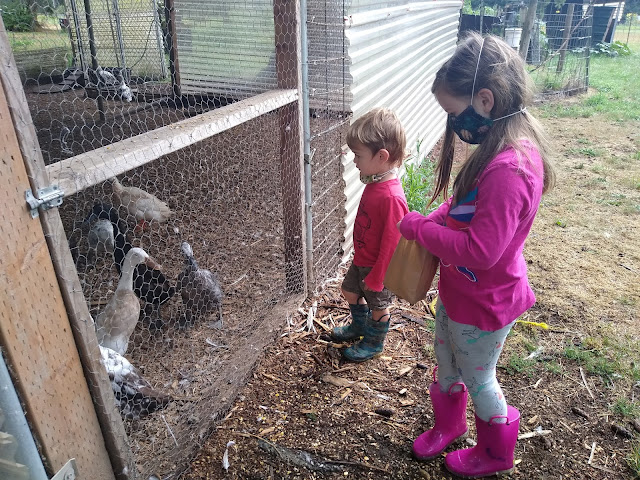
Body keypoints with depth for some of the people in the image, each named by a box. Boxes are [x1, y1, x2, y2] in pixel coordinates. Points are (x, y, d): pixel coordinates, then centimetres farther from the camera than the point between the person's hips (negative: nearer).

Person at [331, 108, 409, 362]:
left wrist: (376, 278, -19)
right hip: (362, 258, 9)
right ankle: (359, 326, 52)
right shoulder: (374, 182, -6)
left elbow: (391, 243, -28)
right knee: (350, 290, 26)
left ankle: (374, 342, 41)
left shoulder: (391, 197, -34)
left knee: (378, 305, 15)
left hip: (378, 265, -9)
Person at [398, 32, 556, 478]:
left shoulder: (508, 169, -33)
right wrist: (434, 220, -5)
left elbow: (480, 251, -33)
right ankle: (448, 425, 54)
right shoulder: (502, 148, -2)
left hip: (483, 304, -8)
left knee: (477, 379, 17)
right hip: (460, 288, 8)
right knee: (446, 363, 26)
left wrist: (419, 228, -22)